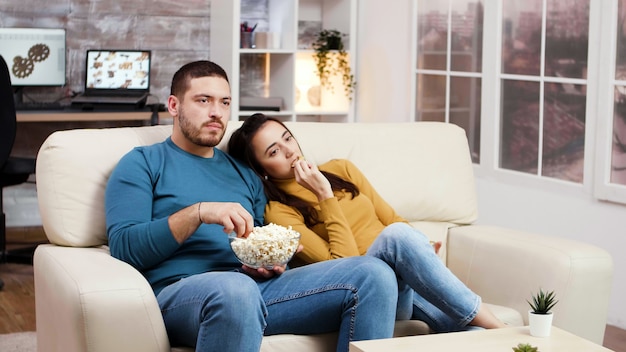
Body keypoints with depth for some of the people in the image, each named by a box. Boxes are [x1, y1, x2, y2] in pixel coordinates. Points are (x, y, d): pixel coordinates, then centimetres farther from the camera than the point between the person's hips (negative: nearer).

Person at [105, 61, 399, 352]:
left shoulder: (244, 174, 27)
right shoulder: (143, 164, 10)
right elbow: (123, 247, -4)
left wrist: (270, 265, 3)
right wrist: (198, 213, -15)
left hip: (257, 286, 6)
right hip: (182, 289, -5)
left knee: (374, 275, -14)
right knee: (235, 287, -43)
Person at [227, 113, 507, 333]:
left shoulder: (340, 169, 15)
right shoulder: (278, 212, -3)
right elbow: (344, 261, -13)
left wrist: (420, 248, -1)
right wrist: (325, 194, -12)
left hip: (413, 280, 5)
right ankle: (494, 328, -34)